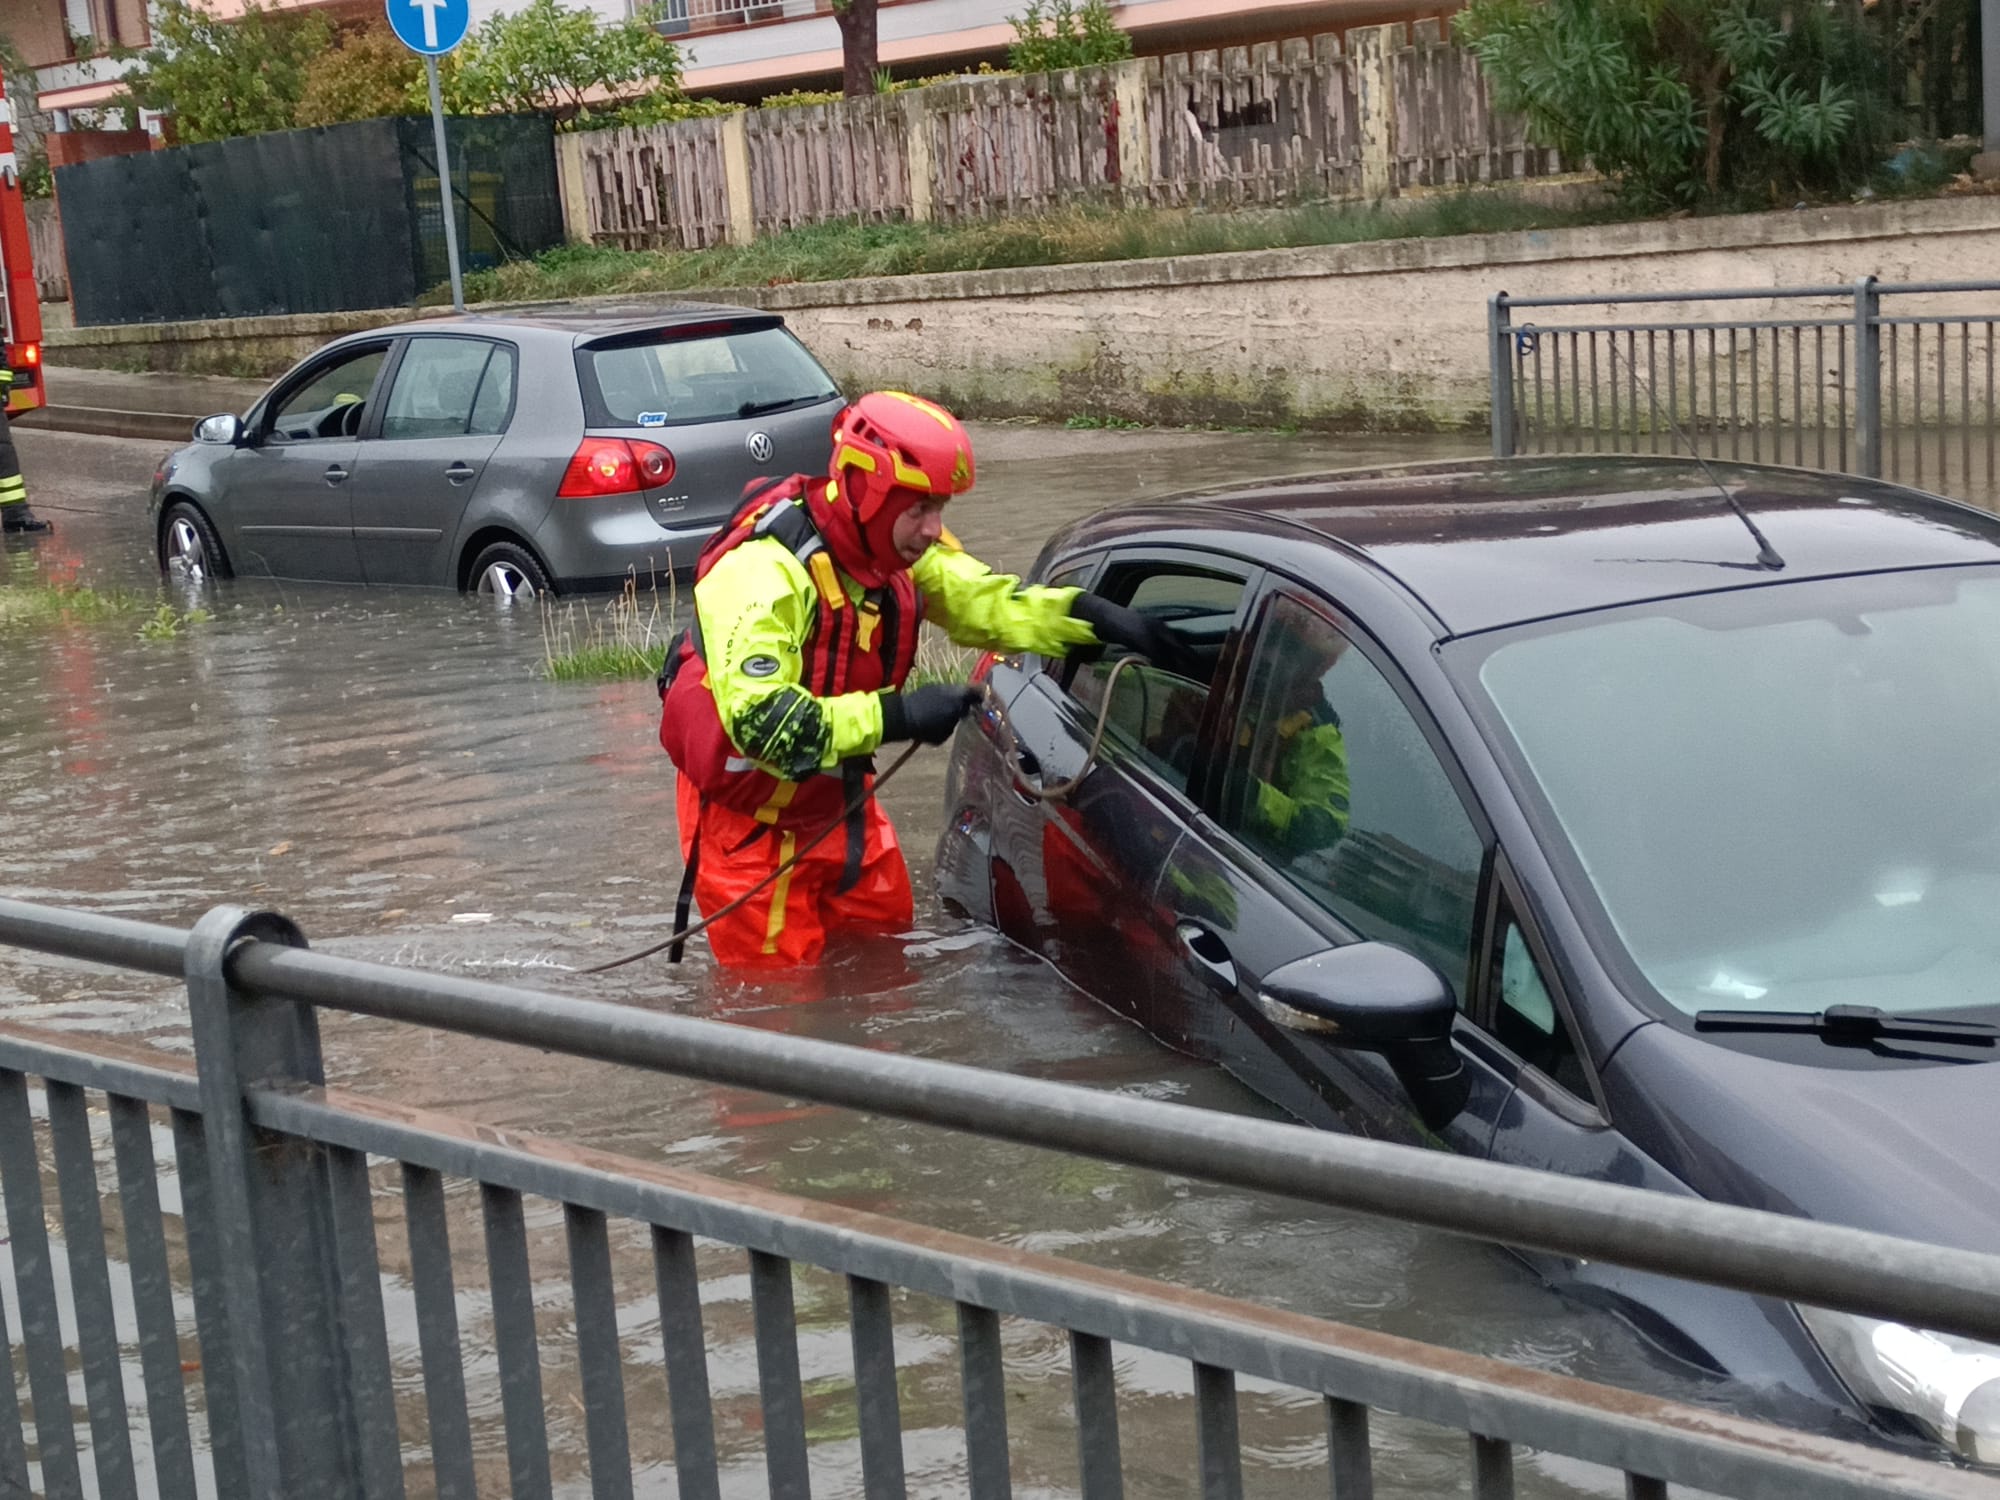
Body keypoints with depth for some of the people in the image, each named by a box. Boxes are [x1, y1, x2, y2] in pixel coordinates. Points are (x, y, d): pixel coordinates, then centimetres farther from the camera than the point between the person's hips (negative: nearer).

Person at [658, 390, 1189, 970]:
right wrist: (895, 716, -39)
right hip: (750, 818, -8)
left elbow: (986, 600, 2)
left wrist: (1095, 617, -14)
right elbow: (756, 717, -38)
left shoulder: (899, 549, -5)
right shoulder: (764, 571, -31)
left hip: (836, 802, 8)